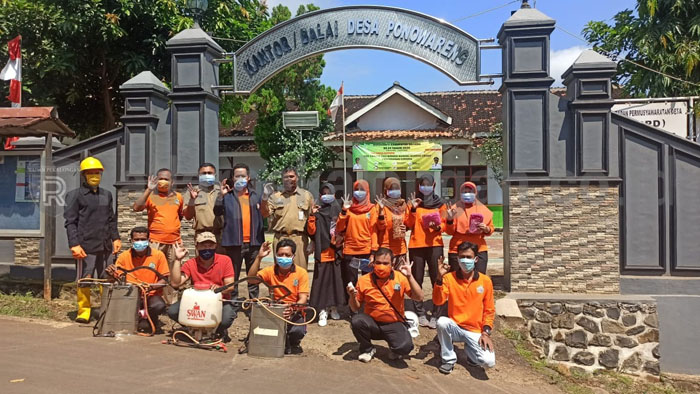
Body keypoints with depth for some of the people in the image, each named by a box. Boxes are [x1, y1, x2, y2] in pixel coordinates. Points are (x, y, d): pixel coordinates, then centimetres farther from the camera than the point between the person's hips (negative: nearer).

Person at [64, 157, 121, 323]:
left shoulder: (107, 195, 16)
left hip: (105, 246, 5)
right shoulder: (75, 195, 1)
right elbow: (70, 222, -4)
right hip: (86, 246, -5)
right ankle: (84, 312, 11)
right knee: (84, 280, 0)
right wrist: (74, 244, -11)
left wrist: (115, 238, 13)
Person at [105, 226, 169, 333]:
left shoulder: (158, 255, -5)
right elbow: (116, 278, 0)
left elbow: (163, 280, -3)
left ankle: (151, 320, 5)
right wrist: (111, 273, -23)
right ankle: (138, 318, 4)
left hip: (151, 295, -1)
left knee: (159, 305, -34)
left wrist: (151, 287, -23)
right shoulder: (124, 256, -1)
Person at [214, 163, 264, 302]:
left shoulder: (255, 195, 12)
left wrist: (261, 239, 5)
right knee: (233, 276, 5)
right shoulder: (227, 195, 4)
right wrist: (221, 195, -20)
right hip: (234, 242, -3)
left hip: (253, 242, 3)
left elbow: (261, 217, 11)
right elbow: (217, 212, -7)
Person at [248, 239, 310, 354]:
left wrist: (293, 308, -34)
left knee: (298, 331, -31)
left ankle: (294, 344, 10)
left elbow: (303, 298, -12)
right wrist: (259, 257, -23)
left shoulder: (301, 273, -5)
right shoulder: (271, 271, 1)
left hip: (295, 312, -2)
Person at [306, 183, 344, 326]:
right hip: (322, 252, -2)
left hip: (336, 252, 2)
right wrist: (312, 216, -14)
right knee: (322, 280, -2)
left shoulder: (338, 210, 8)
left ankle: (333, 307, 24)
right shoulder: (317, 212, 2)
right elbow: (311, 231, -7)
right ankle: (323, 311, 5)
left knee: (336, 279, 7)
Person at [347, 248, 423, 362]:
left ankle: (394, 347, 10)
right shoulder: (364, 280, -5)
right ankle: (367, 350, 0)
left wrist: (409, 276, -22)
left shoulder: (400, 277, -5)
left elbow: (419, 297, -12)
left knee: (405, 347, -29)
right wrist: (352, 296, -19)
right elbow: (355, 308, 3)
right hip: (372, 323, 2)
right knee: (356, 321, -30)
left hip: (394, 324, -1)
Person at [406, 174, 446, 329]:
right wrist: (413, 209, -12)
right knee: (417, 279, 1)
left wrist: (437, 227, -13)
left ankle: (436, 315, 0)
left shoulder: (439, 203, 11)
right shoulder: (414, 203, 11)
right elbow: (409, 224, 1)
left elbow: (444, 223, 7)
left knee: (437, 280, -5)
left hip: (434, 244, 0)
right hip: (416, 244, 1)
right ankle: (420, 314, 10)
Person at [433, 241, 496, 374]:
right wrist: (440, 278, -26)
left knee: (489, 361, -22)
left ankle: (470, 349, 15)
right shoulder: (449, 277, -5)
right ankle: (449, 359, -8)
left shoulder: (485, 281, -1)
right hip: (455, 328, 0)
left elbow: (489, 310, 4)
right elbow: (438, 301, -16)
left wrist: (486, 332, -7)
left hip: (475, 331, 0)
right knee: (442, 321, -33)